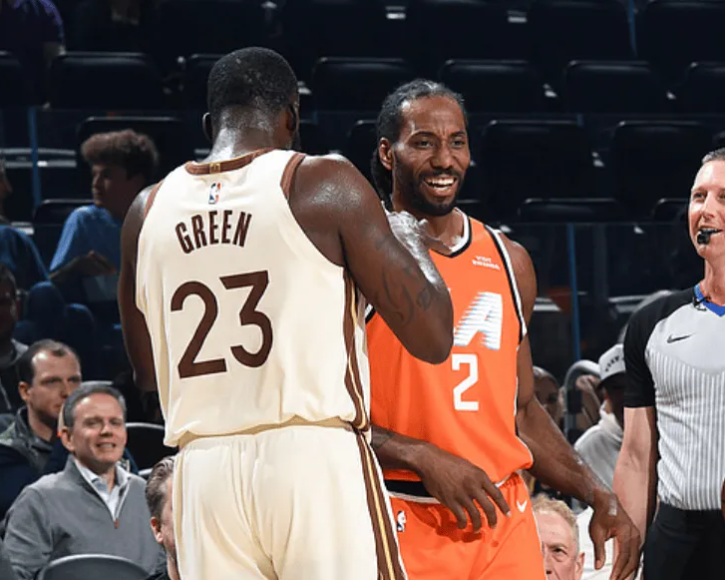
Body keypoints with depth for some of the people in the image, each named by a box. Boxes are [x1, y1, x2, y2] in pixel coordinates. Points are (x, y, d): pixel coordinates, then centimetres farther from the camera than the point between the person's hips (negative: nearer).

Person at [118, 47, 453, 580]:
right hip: (316, 458, -4)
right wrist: (414, 243, 16)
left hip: (202, 470, 5)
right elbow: (433, 339, -2)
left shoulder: (149, 211, 11)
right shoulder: (324, 184, -2)